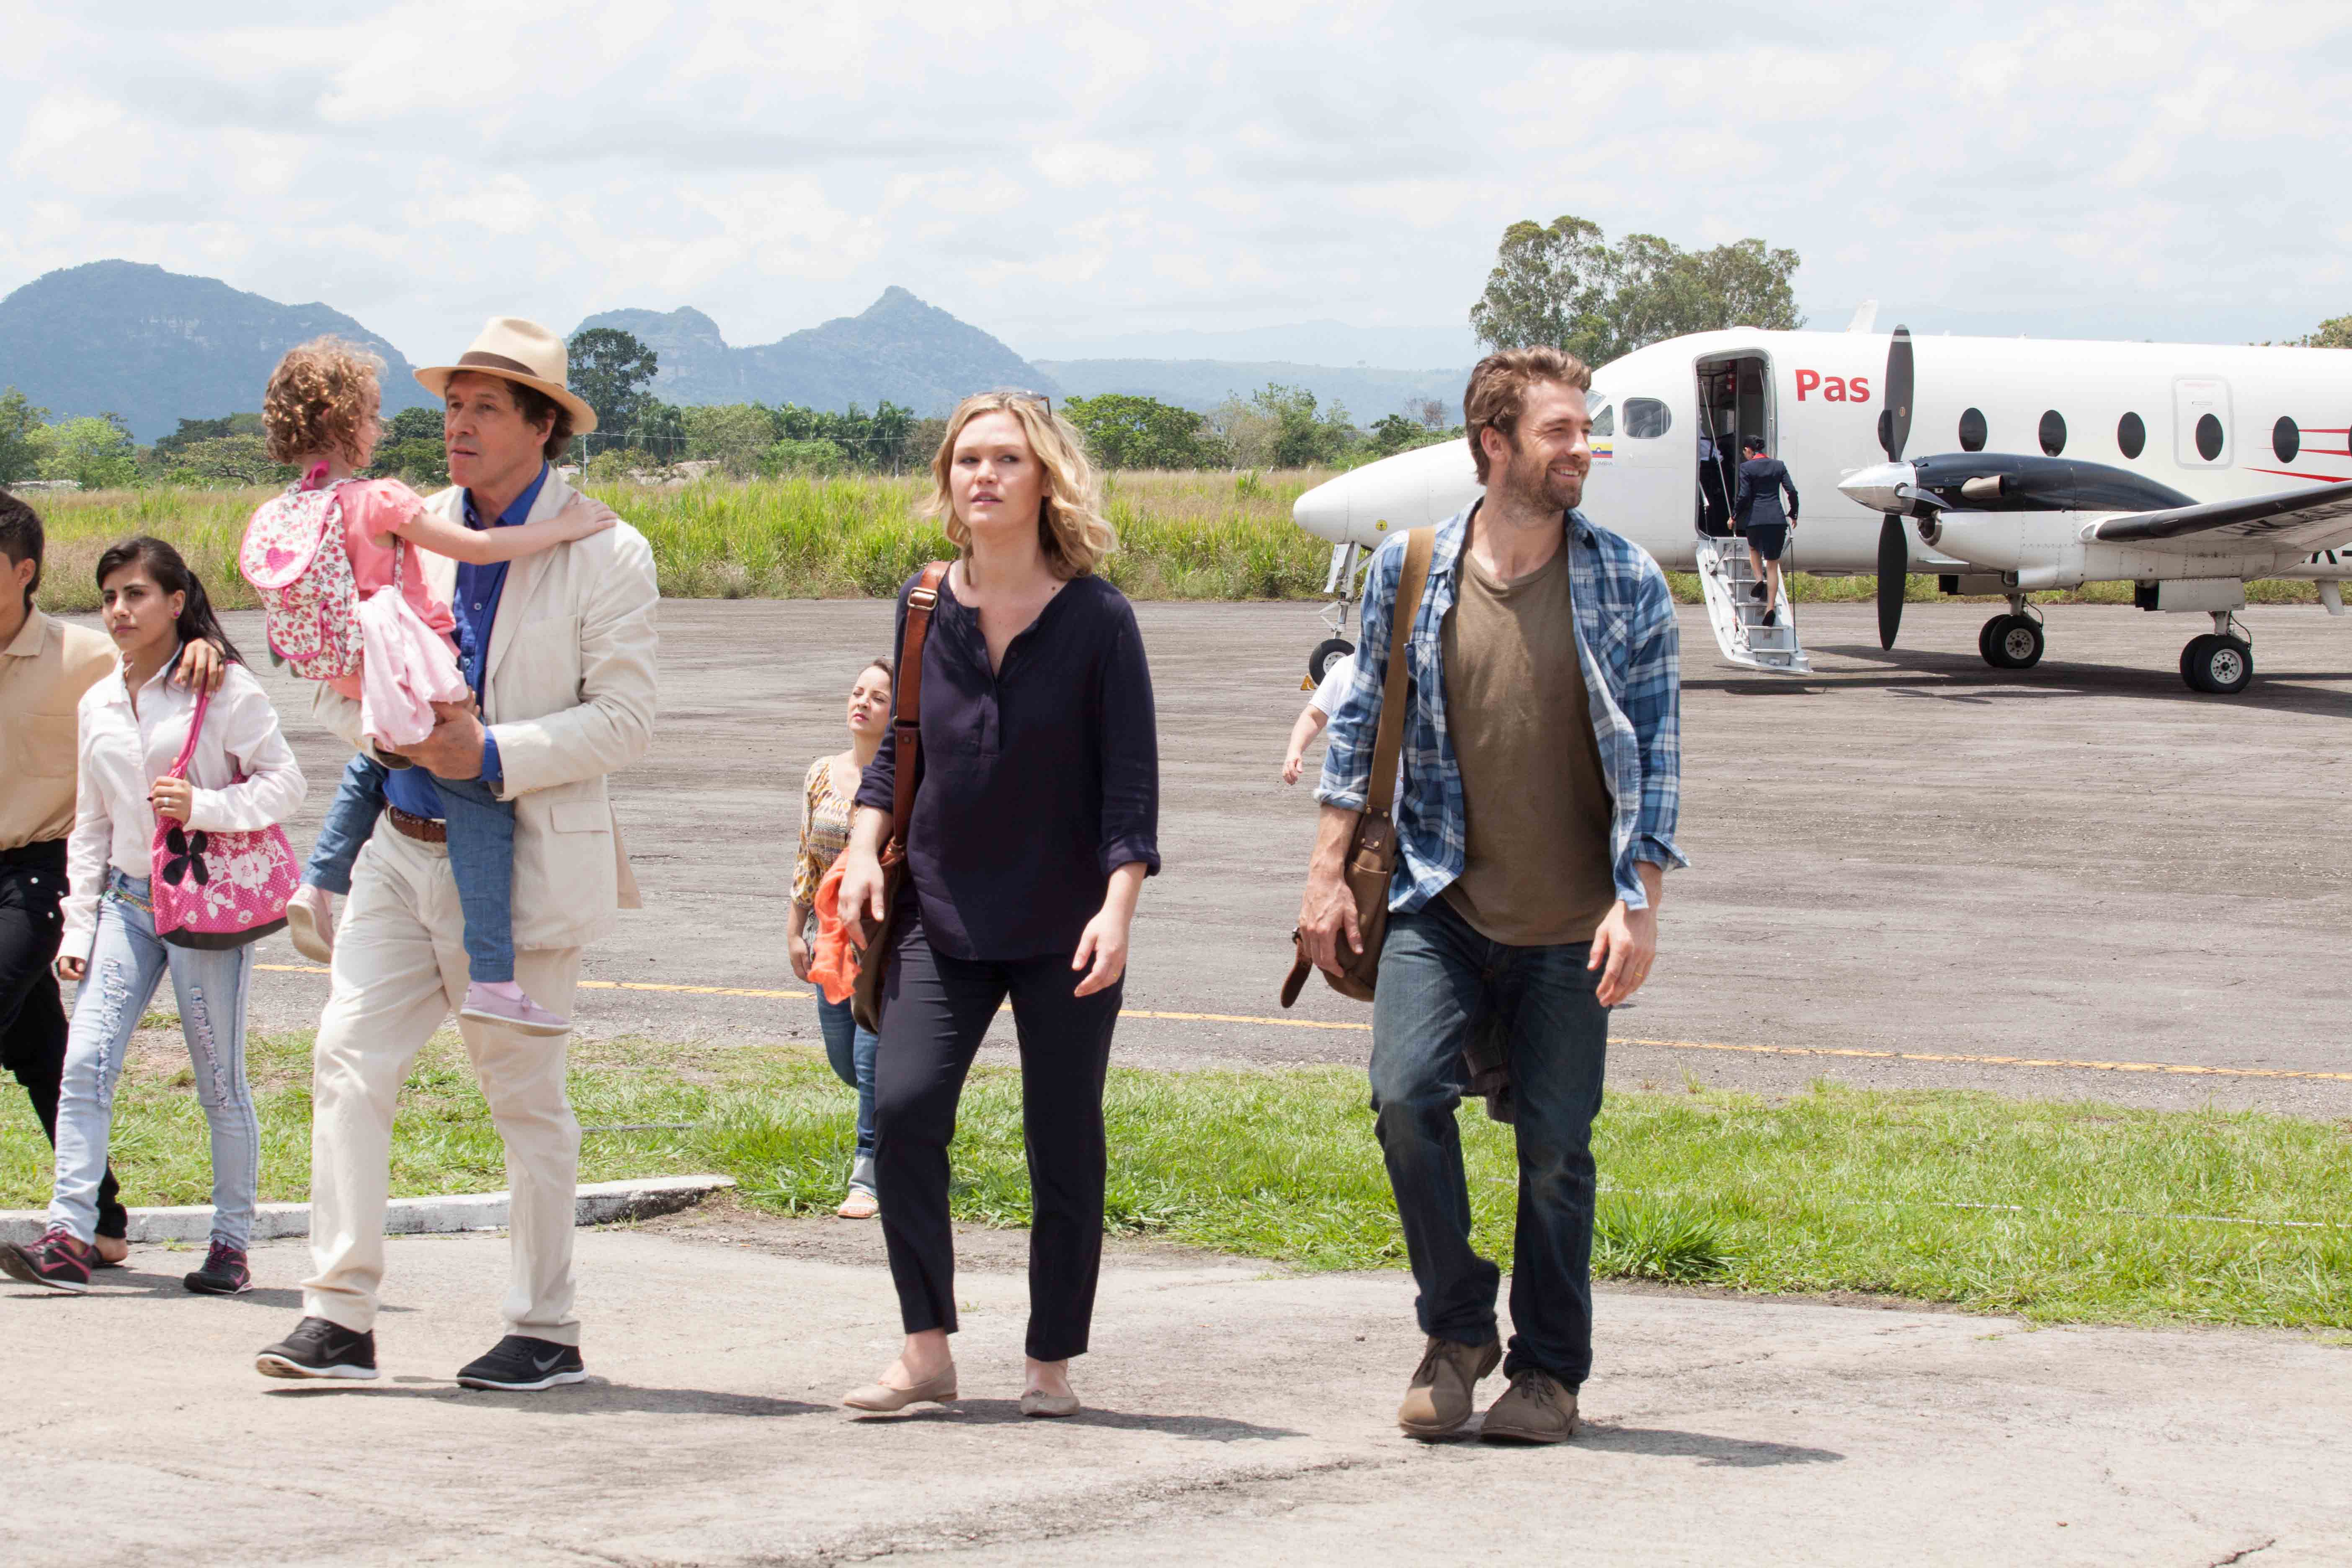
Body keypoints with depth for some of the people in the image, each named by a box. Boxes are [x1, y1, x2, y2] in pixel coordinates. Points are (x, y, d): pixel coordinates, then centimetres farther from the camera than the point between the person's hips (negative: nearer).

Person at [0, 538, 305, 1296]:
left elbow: (284, 783, -7)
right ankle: (71, 1236, -13)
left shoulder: (223, 686, -4)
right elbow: (90, 825, 19)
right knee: (85, 1064, -10)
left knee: (220, 1083, 1)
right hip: (127, 903, 5)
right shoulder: (98, 705, 14)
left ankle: (232, 1244, 11)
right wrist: (77, 924, 13)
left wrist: (204, 807, -21)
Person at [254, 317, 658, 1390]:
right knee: (349, 1056, -6)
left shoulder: (605, 554, -6)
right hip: (404, 847, 5)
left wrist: (492, 754, -21)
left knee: (525, 1093, 4)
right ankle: (340, 1316, -3)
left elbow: (625, 719, -10)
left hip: (528, 859, -4)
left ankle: (546, 1331, 16)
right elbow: (332, 676, 11)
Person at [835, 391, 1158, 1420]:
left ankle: (1051, 1363, 14)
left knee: (1064, 1143, 1)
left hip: (1064, 927, -2)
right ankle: (926, 1352, -3)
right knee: (903, 1107, -13)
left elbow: (1131, 777, -6)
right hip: (941, 912, 2)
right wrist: (864, 851, 3)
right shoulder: (924, 605, 4)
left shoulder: (1096, 618, -6)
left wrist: (1117, 907, -15)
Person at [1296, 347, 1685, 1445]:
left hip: (1570, 925, 0)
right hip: (1442, 903, 1)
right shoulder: (1409, 569, 1)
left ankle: (1548, 1372, 19)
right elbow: (1364, 720, 9)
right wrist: (1327, 871, 5)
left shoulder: (1627, 582, -2)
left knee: (1556, 1146, 2)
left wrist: (1641, 903, -7)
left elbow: (1656, 749, 0)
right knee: (1405, 1093, -16)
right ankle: (1456, 1332, 5)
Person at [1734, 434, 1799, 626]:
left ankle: (1759, 579, 7)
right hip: (1777, 519, 2)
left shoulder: (1746, 468, -3)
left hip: (1755, 518, -2)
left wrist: (1734, 515, 5)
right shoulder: (1779, 465, 8)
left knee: (1754, 548, 31)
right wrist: (1793, 515, 16)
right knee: (1773, 565, 5)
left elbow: (1744, 496, -8)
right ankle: (1771, 607, -4)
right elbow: (1792, 491, 4)